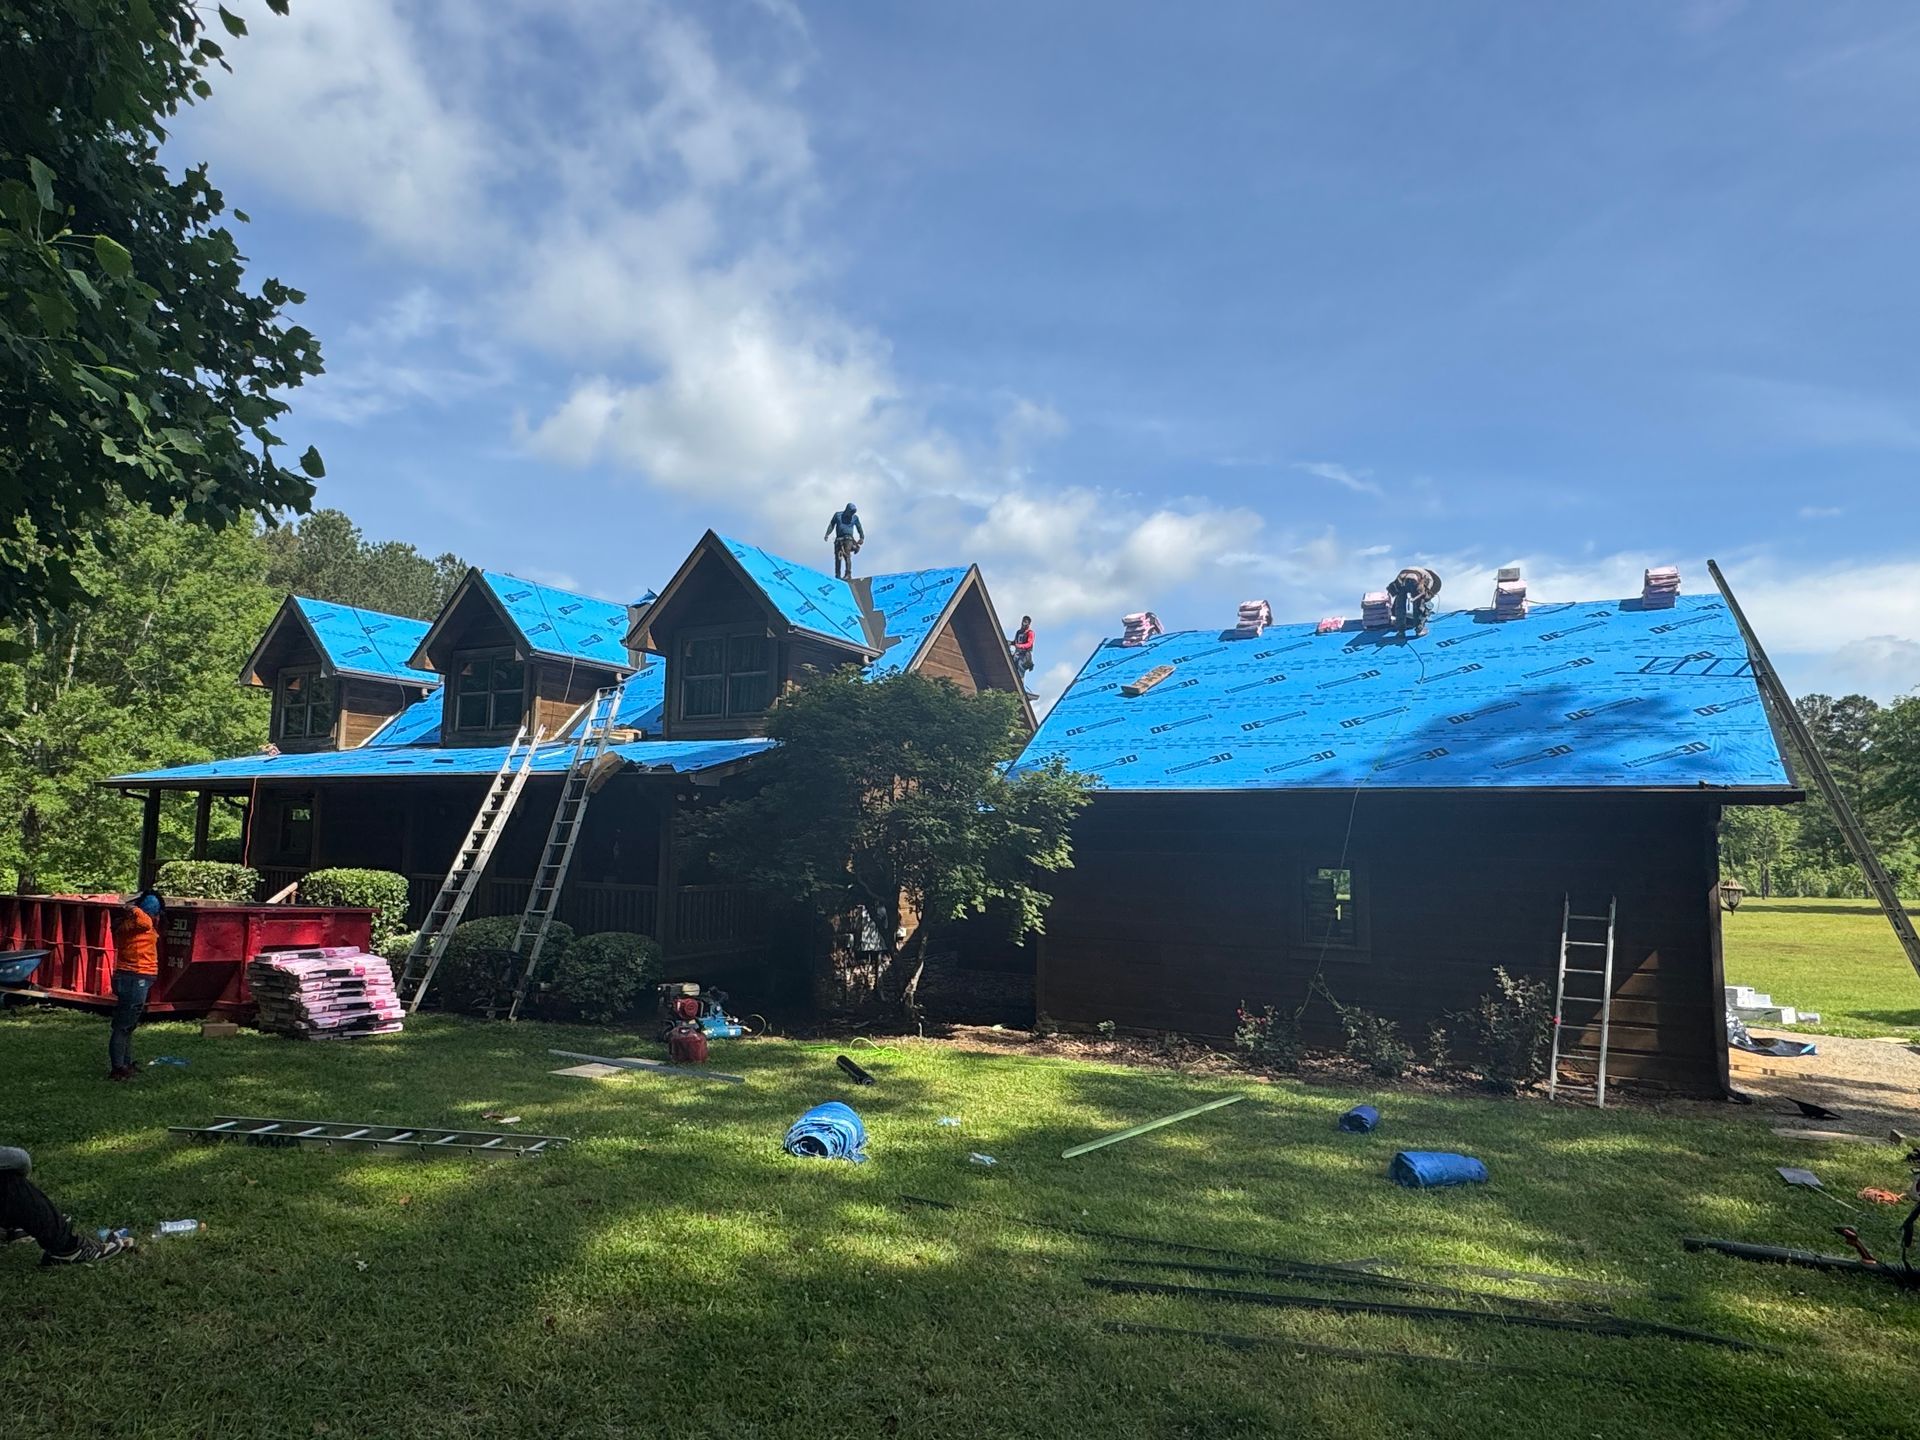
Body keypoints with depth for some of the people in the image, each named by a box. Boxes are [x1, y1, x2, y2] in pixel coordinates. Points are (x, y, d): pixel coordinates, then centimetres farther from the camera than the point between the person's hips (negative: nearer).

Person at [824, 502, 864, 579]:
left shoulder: (855, 517, 9)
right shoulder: (838, 515, 10)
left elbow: (859, 528, 20)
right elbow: (831, 525, 11)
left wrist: (862, 537, 18)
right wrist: (827, 534, 2)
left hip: (848, 539, -2)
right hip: (838, 539, 2)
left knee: (847, 555, -20)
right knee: (838, 557, -2)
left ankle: (848, 574, -27)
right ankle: (837, 575, 4)